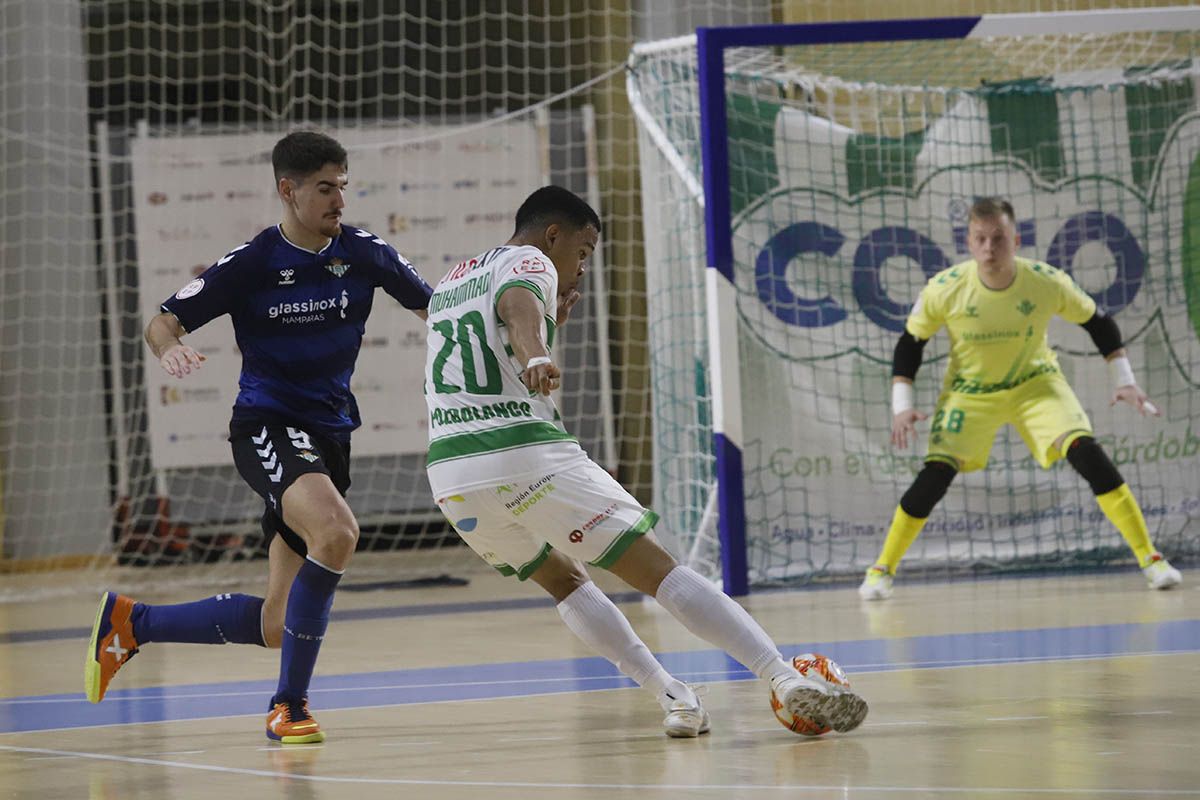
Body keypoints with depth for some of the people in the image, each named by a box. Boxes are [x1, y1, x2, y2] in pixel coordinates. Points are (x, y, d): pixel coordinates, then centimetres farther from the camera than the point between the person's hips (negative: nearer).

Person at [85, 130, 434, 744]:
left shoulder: (364, 253, 1)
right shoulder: (249, 264, -8)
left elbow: (434, 309, 13)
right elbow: (163, 323, -1)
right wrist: (169, 349, -24)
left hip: (329, 434, 5)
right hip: (265, 423, -5)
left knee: (275, 626, 6)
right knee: (336, 532, -35)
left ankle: (130, 623, 28)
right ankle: (290, 705, -21)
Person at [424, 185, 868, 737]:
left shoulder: (450, 282, 27)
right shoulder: (527, 263, 3)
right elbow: (518, 303, -23)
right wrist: (536, 357, -43)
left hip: (451, 474, 7)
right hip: (529, 455, -7)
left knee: (563, 579, 27)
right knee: (658, 571, -9)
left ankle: (672, 696, 14)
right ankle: (788, 681, -19)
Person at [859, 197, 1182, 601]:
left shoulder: (1048, 283, -23)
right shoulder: (944, 290, -24)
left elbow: (1099, 323, -5)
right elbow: (909, 344, -8)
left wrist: (1124, 381, -9)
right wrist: (902, 407, -16)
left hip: (1035, 382, 0)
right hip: (970, 391, 0)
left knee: (1087, 454, -20)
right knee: (935, 475, -15)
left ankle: (1150, 559, -13)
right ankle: (881, 570, 3)